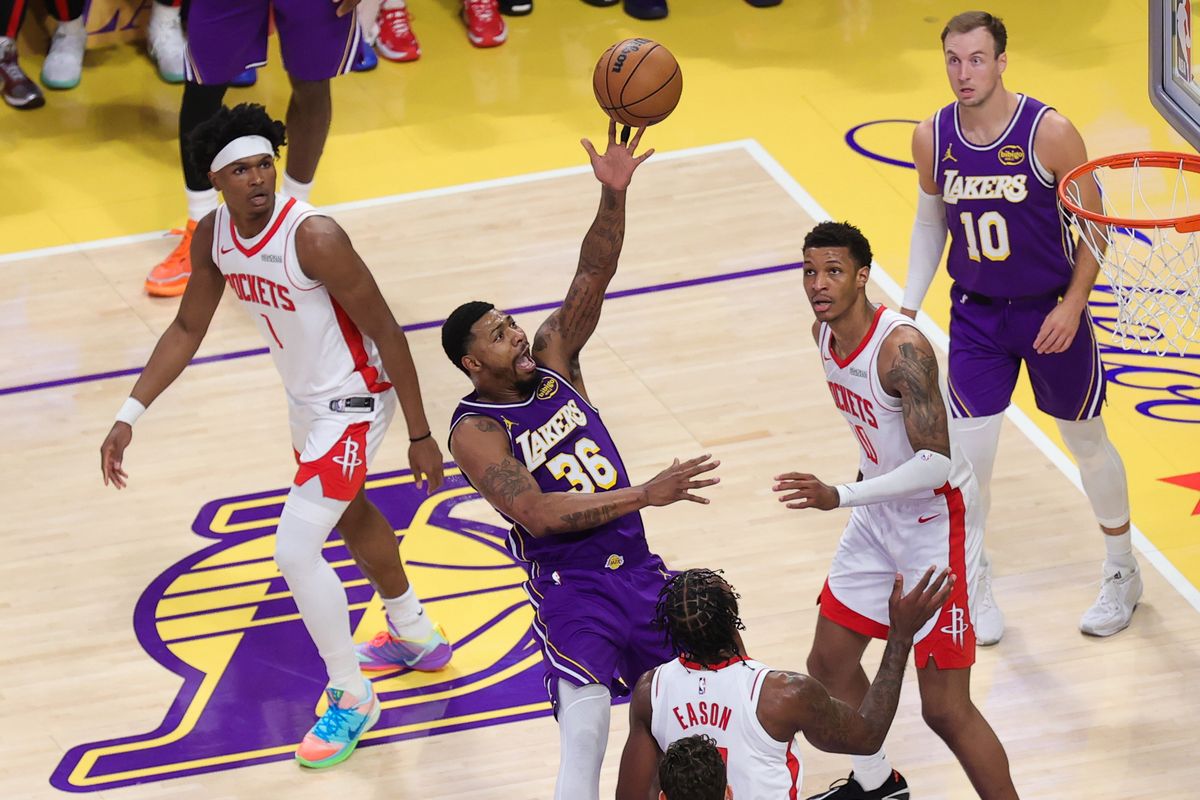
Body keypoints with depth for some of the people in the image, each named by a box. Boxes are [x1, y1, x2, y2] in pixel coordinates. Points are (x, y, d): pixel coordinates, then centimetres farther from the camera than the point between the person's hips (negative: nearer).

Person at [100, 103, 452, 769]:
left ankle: (351, 698, 6)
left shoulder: (312, 237, -30)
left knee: (296, 550, -13)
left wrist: (420, 436, -21)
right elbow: (188, 328, 6)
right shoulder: (213, 235, -8)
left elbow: (385, 331, -24)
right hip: (304, 401, 9)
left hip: (353, 402, -9)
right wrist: (130, 415, 0)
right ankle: (416, 637, 54)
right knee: (351, 516, 29)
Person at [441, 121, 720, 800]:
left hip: (638, 566, 7)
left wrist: (614, 194, -24)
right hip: (570, 585, -7)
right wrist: (644, 495, -28)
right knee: (585, 737, -22)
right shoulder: (475, 432, -12)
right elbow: (538, 513, -24)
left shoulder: (552, 356, 4)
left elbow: (593, 276, -8)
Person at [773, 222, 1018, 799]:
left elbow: (935, 464, -32)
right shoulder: (824, 332, -1)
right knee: (828, 665, 18)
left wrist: (840, 497, -37)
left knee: (945, 708, -10)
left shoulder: (902, 348, -28)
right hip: (878, 516, 9)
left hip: (936, 520, -9)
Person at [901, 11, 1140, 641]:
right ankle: (976, 593, 14)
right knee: (966, 454, -4)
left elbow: (1094, 224, -9)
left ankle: (1122, 574, 34)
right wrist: (908, 308, 4)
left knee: (1086, 442, 13)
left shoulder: (1049, 134, -19)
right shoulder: (933, 139, -7)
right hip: (976, 313, 2)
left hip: (1051, 312, -2)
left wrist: (1072, 306, -16)